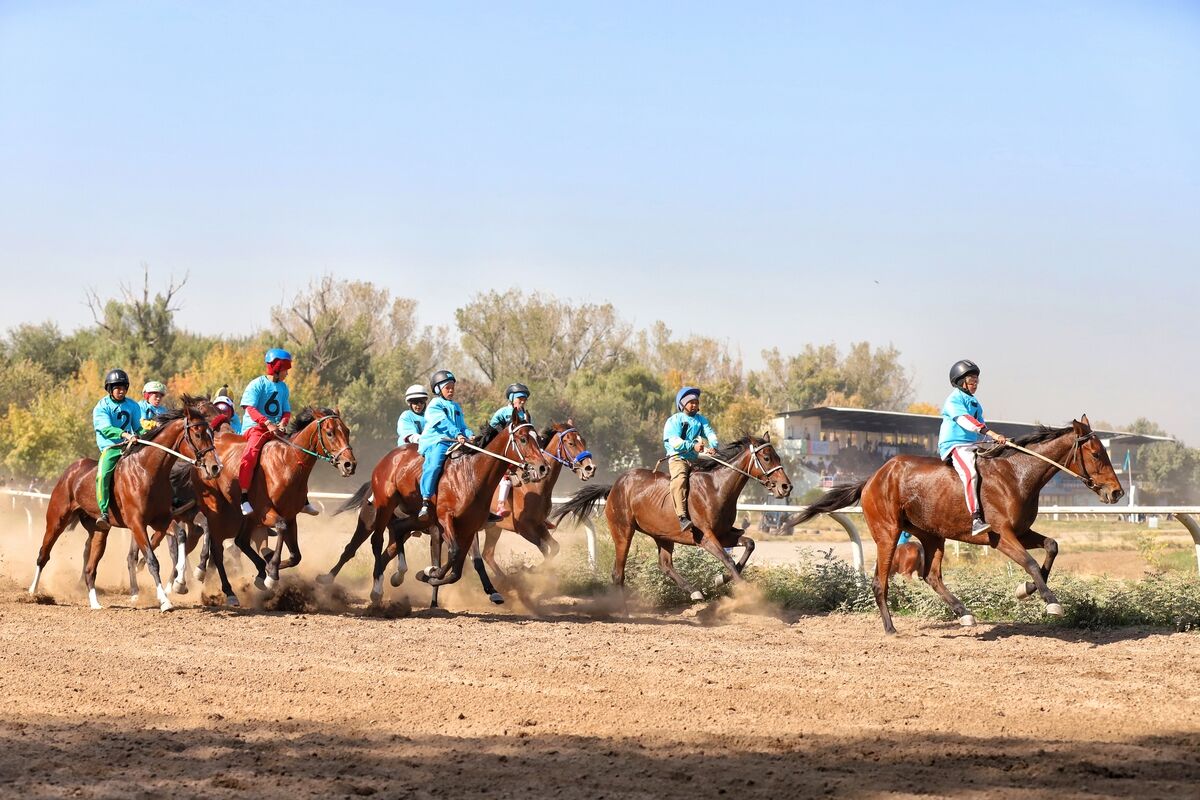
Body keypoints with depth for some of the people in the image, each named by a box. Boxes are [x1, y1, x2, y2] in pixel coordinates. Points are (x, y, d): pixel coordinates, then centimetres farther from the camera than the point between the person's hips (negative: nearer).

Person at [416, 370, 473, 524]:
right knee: (434, 465, -32)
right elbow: (444, 423, -14)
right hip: (435, 441, -7)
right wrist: (458, 434, -27)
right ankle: (425, 502, -34)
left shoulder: (456, 407, 26)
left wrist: (470, 435, -2)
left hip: (454, 443, 7)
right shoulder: (434, 405, 2)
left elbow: (462, 426, 20)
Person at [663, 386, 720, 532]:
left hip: (696, 460, 6)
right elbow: (675, 442, -13)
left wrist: (713, 446, -21)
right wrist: (693, 446, -27)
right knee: (679, 479, -34)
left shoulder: (701, 420, 18)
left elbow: (710, 433, 2)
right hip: (677, 458, -6)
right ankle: (682, 517, -44)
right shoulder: (674, 420, 1)